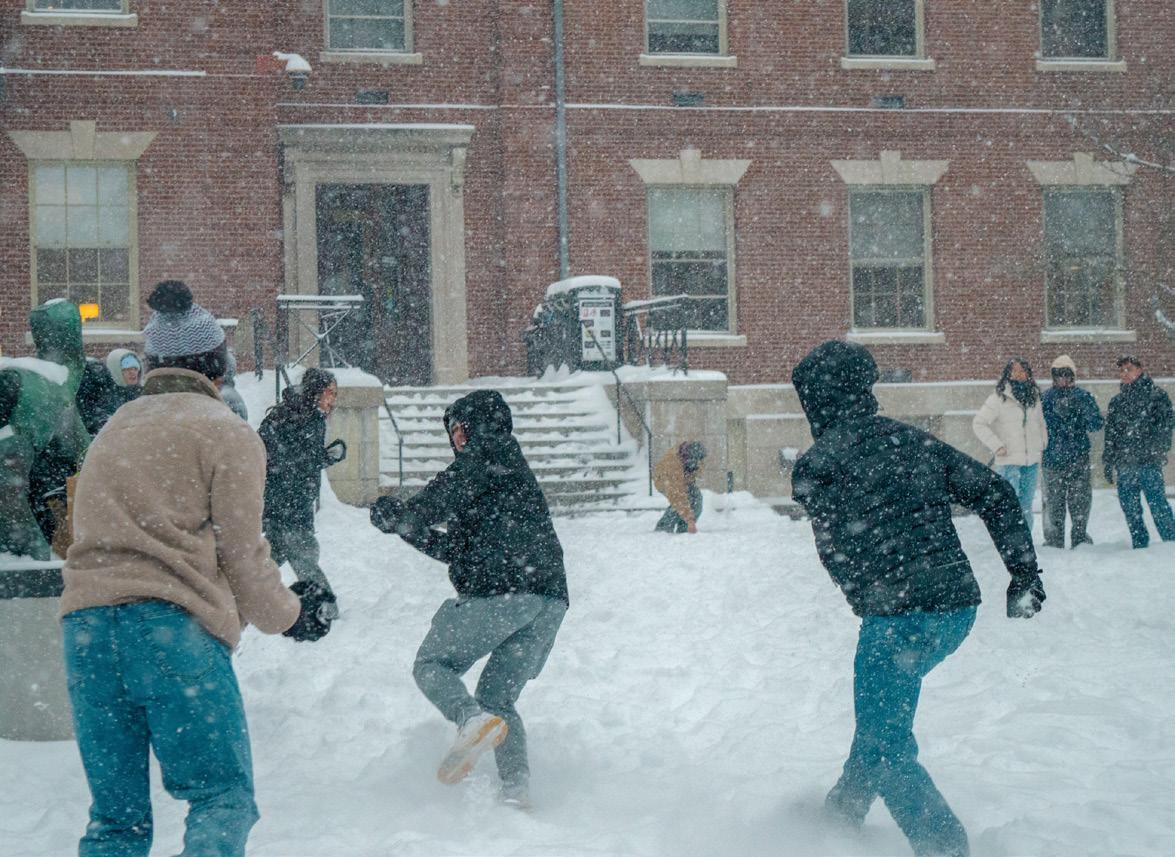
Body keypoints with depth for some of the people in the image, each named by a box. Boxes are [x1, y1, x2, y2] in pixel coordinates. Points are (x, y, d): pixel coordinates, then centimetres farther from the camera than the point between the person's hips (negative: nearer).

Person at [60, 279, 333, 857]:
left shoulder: (112, 430, 25)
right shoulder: (227, 433, 4)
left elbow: (92, 535, 19)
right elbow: (242, 554, 1)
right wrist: (290, 615, 18)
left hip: (85, 622, 6)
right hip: (173, 626, -6)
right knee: (222, 797, -2)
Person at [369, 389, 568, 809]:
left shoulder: (483, 460, 5)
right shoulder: (517, 472, 32)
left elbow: (426, 509, -5)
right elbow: (459, 548, 33)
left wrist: (389, 512, 15)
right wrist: (406, 526, 33)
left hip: (499, 591, -8)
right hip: (551, 597, 8)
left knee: (432, 664, 6)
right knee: (499, 696, 15)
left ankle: (472, 718, -24)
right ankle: (517, 788, -3)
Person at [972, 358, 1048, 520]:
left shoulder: (1034, 397, 11)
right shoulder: (998, 399, -6)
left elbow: (1041, 423, 25)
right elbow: (978, 424, -7)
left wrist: (1042, 445, 13)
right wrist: (997, 446, -12)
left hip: (1032, 461, 5)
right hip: (1008, 461, -5)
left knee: (1026, 506, 11)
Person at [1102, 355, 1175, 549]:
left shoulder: (1157, 395, 5)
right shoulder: (1116, 402, 20)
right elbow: (1110, 435, 21)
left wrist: (1156, 449, -17)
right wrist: (1108, 463, 15)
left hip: (1149, 462, -5)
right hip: (1125, 464, 5)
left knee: (1157, 503, -12)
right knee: (1129, 506, 6)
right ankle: (1140, 545, 15)